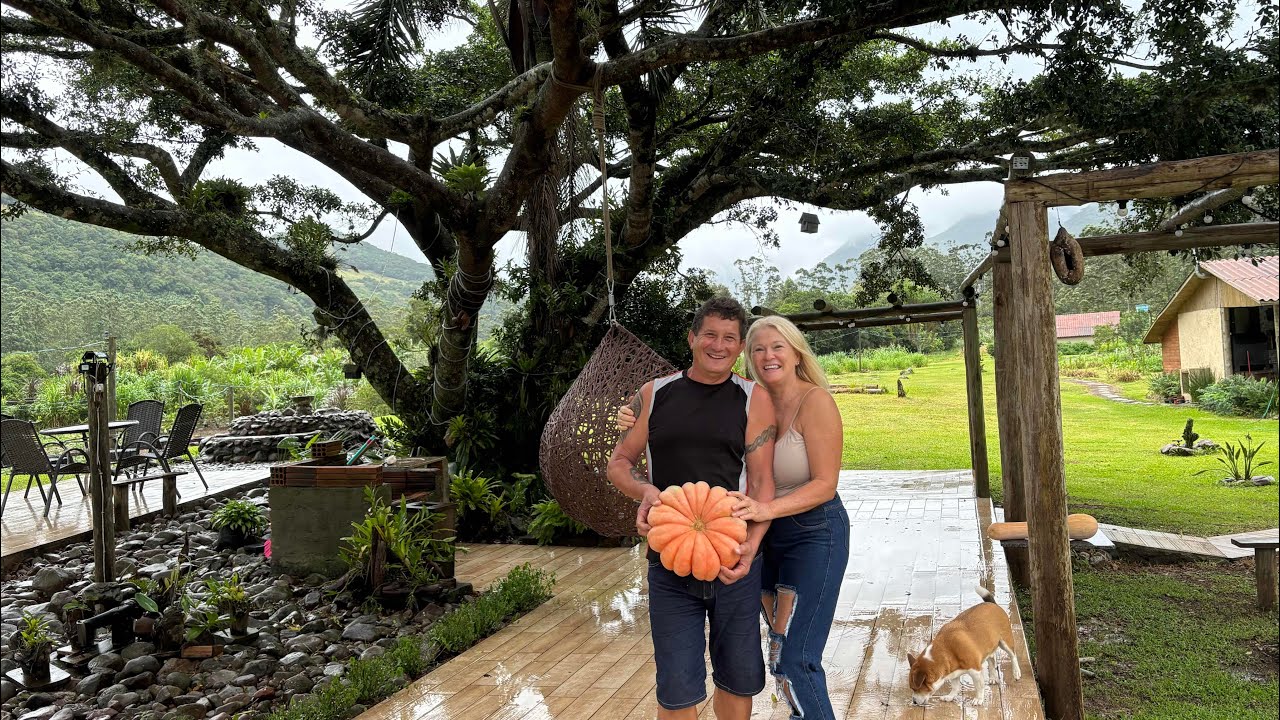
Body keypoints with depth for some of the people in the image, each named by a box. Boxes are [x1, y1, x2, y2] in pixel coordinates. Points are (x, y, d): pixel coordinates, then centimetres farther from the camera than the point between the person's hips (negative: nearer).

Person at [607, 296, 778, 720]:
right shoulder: (655, 395, 5)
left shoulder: (754, 399, 1)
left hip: (733, 562, 0)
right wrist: (645, 489, -12)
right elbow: (618, 463, 10)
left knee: (739, 678, 14)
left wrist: (752, 545, -19)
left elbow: (762, 481, -3)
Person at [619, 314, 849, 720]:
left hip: (814, 534, -6)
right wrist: (639, 421, -17)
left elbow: (825, 485, -20)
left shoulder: (815, 401, -17)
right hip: (765, 535, 7)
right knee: (781, 655, 18)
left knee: (795, 661, -8)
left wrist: (767, 509, -36)